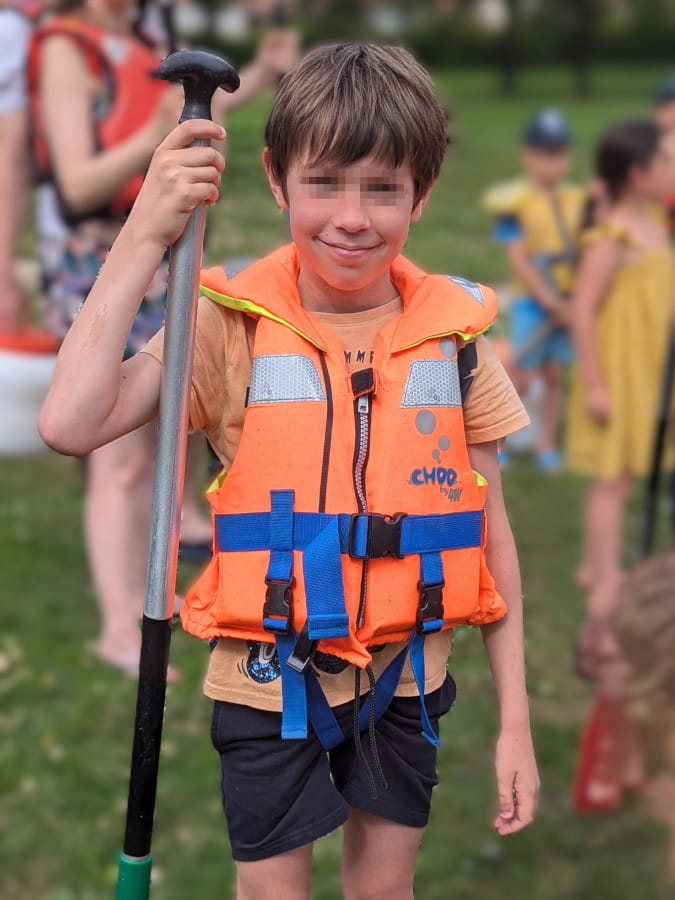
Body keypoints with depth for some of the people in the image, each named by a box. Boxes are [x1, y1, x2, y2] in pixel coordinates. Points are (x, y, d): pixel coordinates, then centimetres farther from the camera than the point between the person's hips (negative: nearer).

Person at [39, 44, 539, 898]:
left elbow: (490, 533, 1)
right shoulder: (233, 325, -13)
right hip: (269, 678, -2)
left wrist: (515, 721, 1)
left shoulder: (454, 336, -6)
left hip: (404, 675, 2)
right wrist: (145, 236, -27)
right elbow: (71, 425, -28)